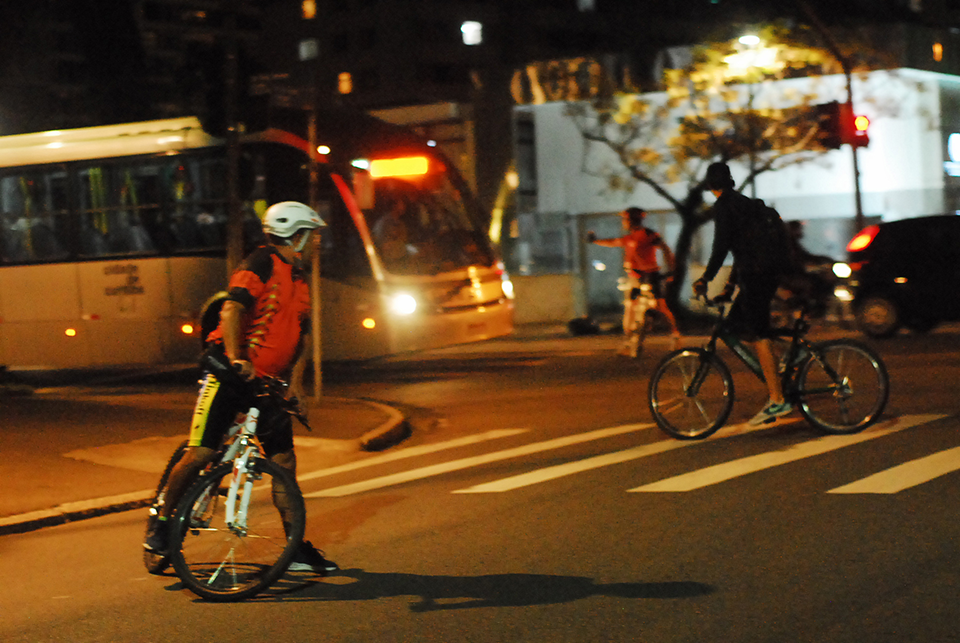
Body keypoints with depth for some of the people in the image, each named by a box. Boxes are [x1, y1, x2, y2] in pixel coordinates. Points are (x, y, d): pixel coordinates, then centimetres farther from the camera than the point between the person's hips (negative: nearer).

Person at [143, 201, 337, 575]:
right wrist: (236, 359, -38)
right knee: (200, 455, -9)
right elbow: (232, 309, -26)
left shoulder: (299, 277, 15)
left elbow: (302, 333, 22)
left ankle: (297, 549, 6)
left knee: (284, 461, 1)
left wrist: (295, 378, 10)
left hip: (269, 382, 7)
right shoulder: (261, 264, -11)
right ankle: (163, 523, 12)